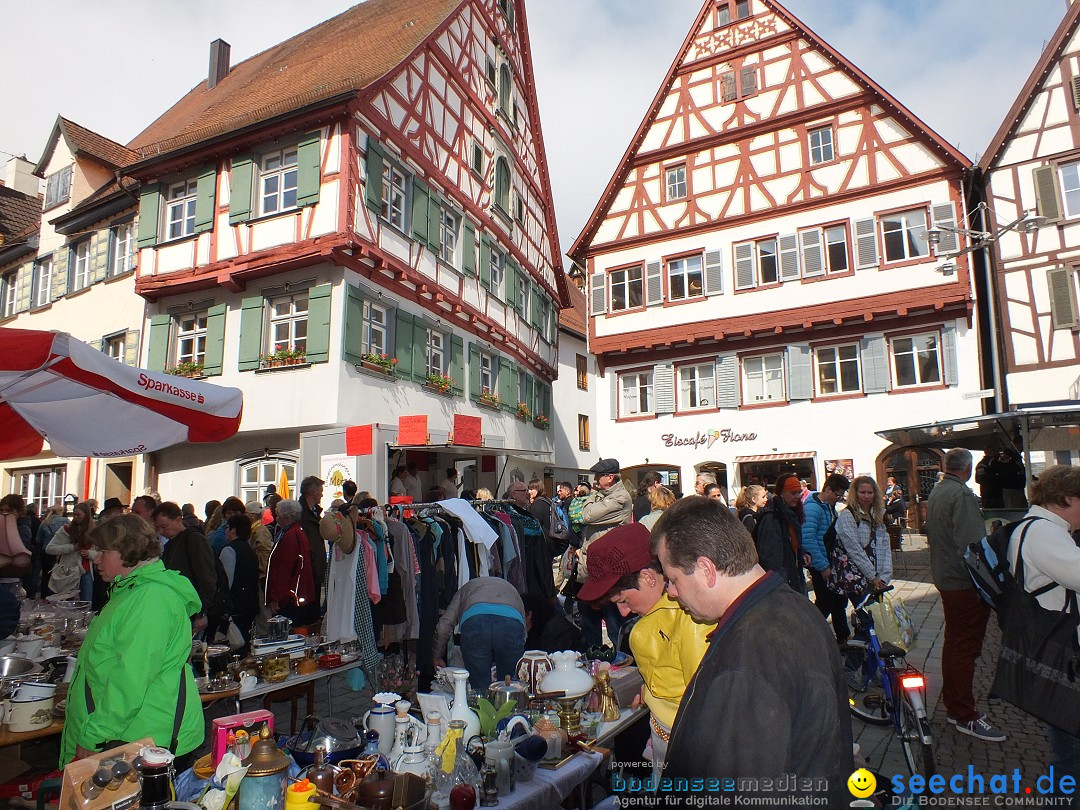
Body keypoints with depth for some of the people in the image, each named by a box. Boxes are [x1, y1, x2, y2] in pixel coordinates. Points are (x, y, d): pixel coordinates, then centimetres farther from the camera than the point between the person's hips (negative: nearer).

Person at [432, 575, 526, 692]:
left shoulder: (466, 587, 40)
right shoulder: (511, 588, 44)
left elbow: (443, 626, 25)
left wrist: (437, 657, 40)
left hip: (474, 621, -1)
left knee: (480, 688, 11)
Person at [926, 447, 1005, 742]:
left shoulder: (935, 493, 11)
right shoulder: (962, 495, -19)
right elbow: (972, 545, -25)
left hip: (945, 579, 10)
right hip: (965, 583, -9)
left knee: (953, 642, 18)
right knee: (966, 648, -2)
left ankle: (952, 705, 28)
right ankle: (966, 717, 6)